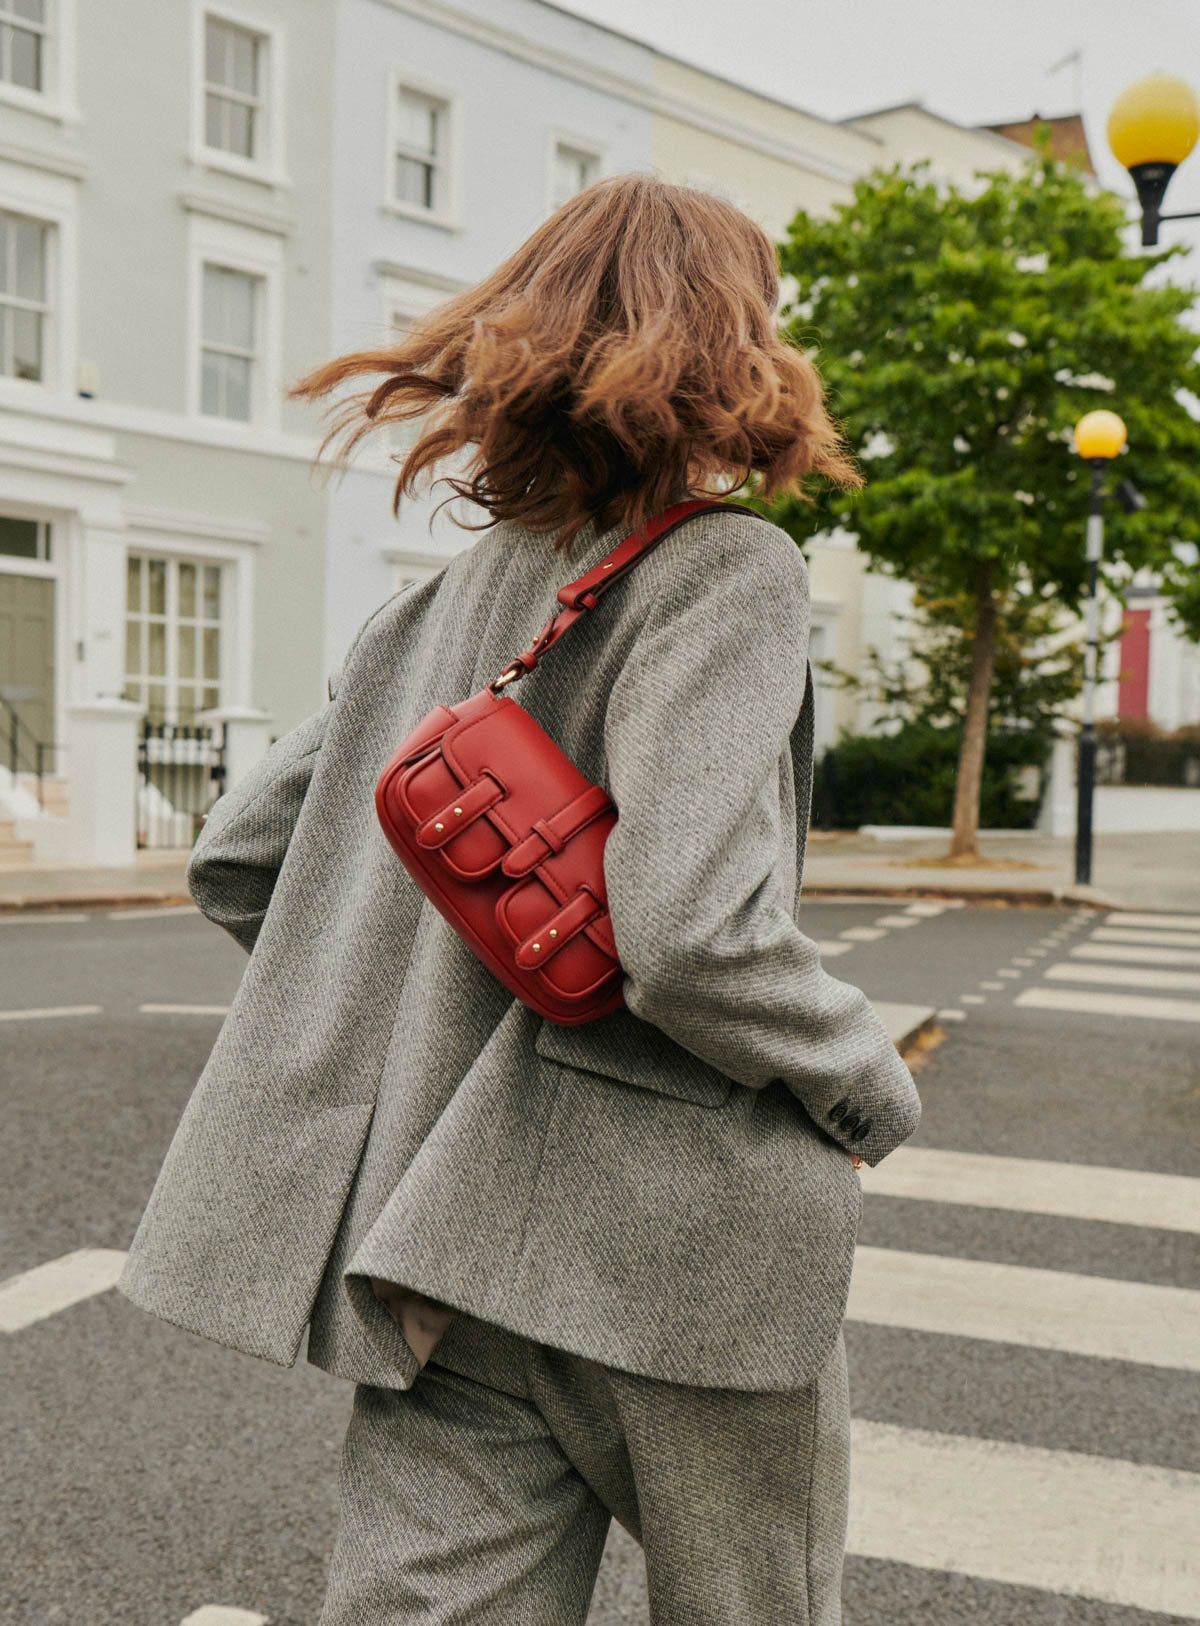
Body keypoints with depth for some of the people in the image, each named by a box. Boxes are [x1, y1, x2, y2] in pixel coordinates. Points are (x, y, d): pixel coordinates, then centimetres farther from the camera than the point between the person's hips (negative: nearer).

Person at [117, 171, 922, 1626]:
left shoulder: (448, 596, 8)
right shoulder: (728, 569, -13)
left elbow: (236, 860, 10)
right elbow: (693, 932, -25)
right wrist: (871, 1082, -7)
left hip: (455, 1229, 6)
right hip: (680, 1240, -5)